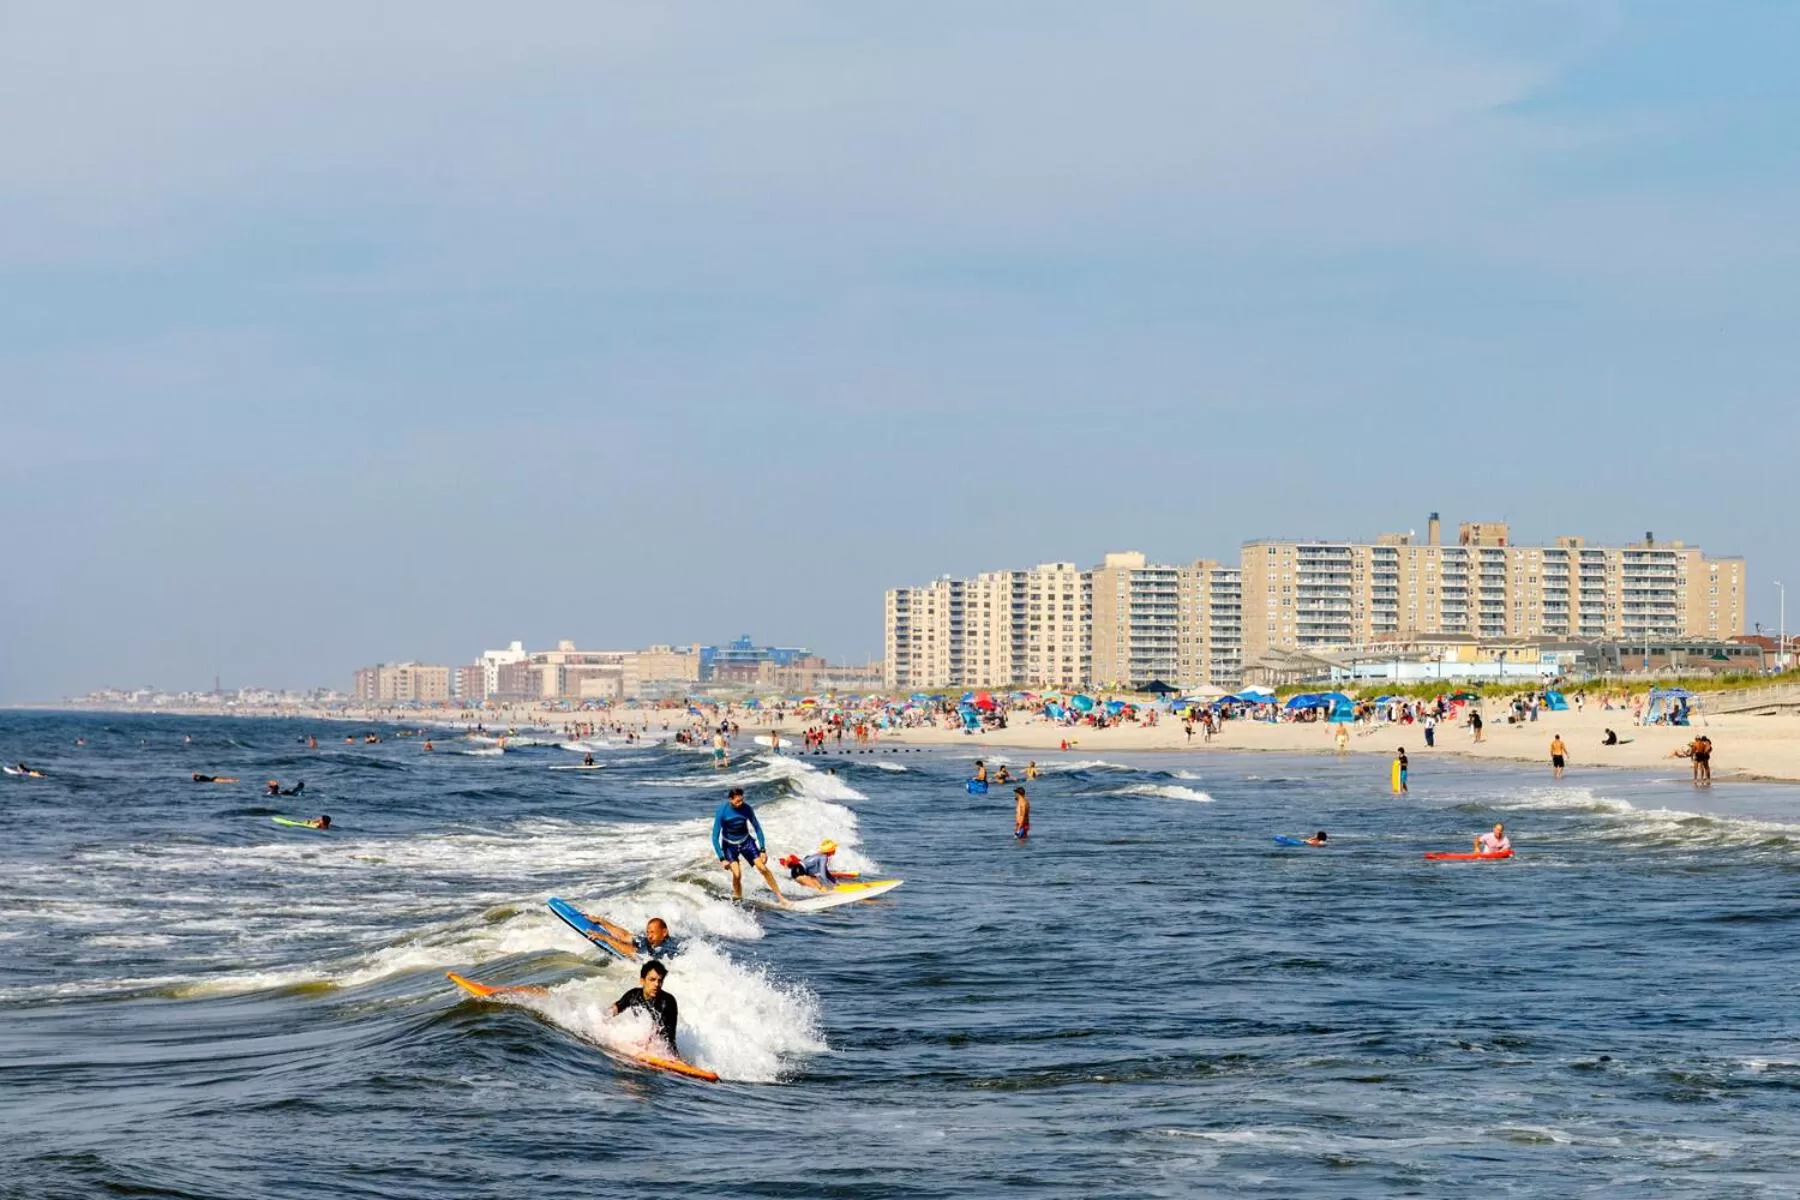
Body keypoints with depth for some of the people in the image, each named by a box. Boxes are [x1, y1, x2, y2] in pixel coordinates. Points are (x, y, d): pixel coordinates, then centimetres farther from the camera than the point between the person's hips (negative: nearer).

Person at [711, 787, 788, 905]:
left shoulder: (746, 808, -17)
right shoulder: (722, 811, -23)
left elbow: (757, 828, -4)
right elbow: (715, 837, -18)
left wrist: (762, 850, -7)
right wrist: (722, 859, -23)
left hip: (746, 841, 2)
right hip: (729, 845, -2)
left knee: (763, 868, -8)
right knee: (737, 874, -21)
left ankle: (780, 897, 1)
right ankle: (738, 900, 2)